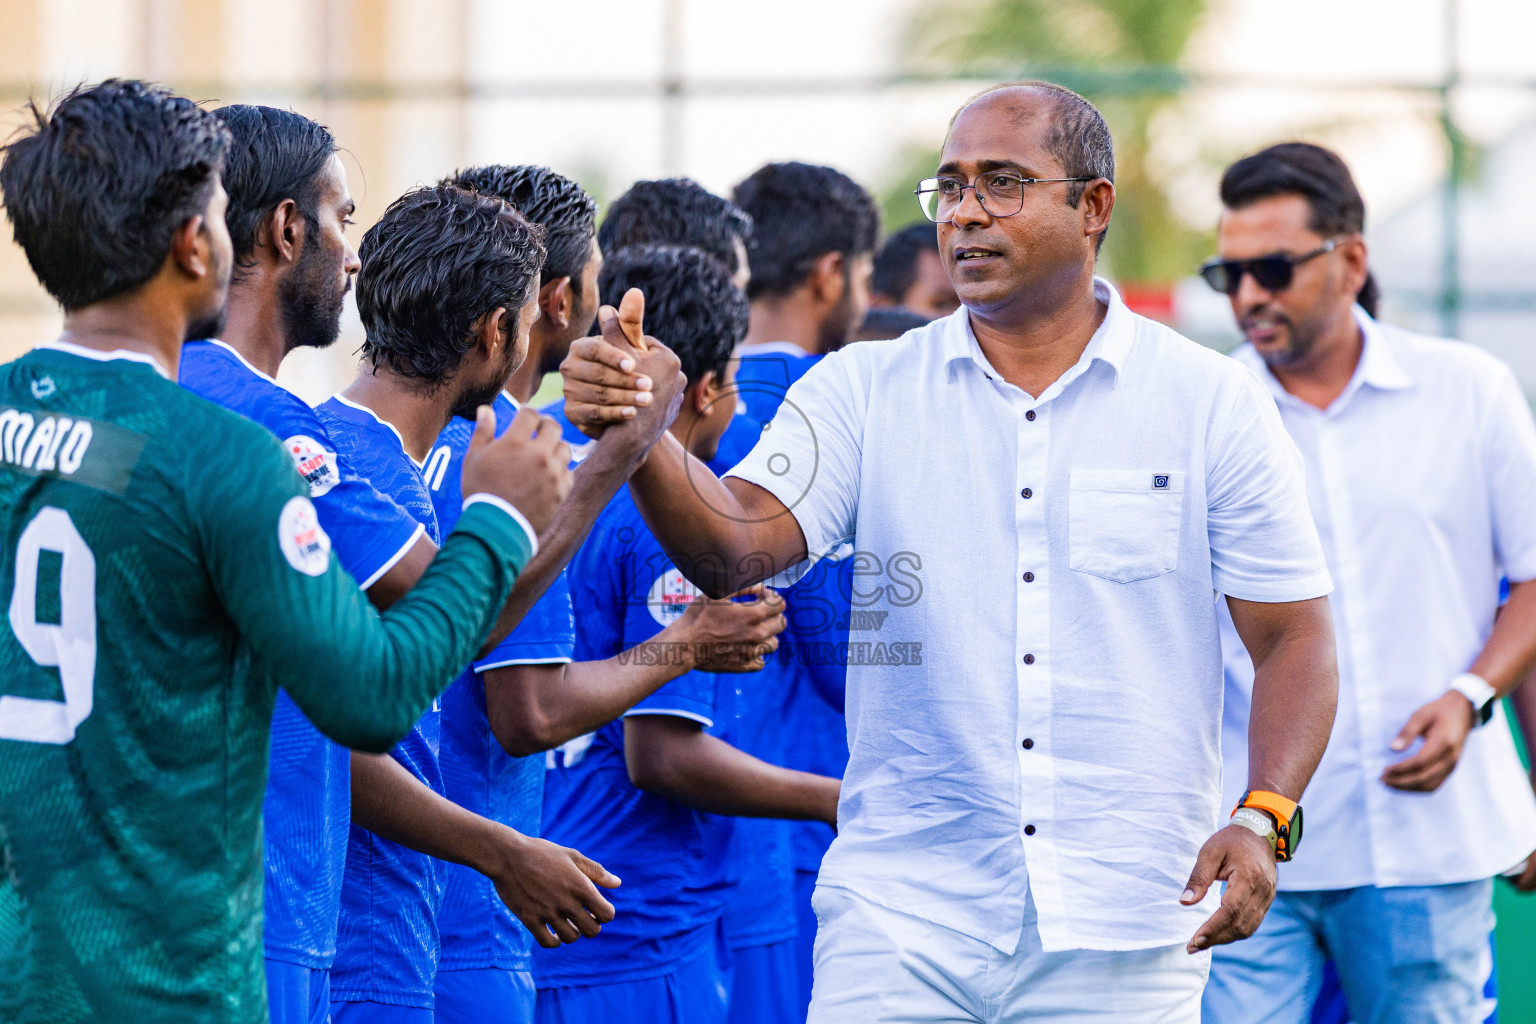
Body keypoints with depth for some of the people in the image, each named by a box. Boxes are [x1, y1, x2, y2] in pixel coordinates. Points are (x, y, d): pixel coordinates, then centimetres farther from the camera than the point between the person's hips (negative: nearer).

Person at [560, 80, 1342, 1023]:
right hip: (901, 915, 0)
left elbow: (1295, 636, 4)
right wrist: (643, 432, -29)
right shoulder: (865, 394, 5)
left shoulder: (1214, 405, 3)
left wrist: (1263, 819, -11)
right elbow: (735, 544, -9)